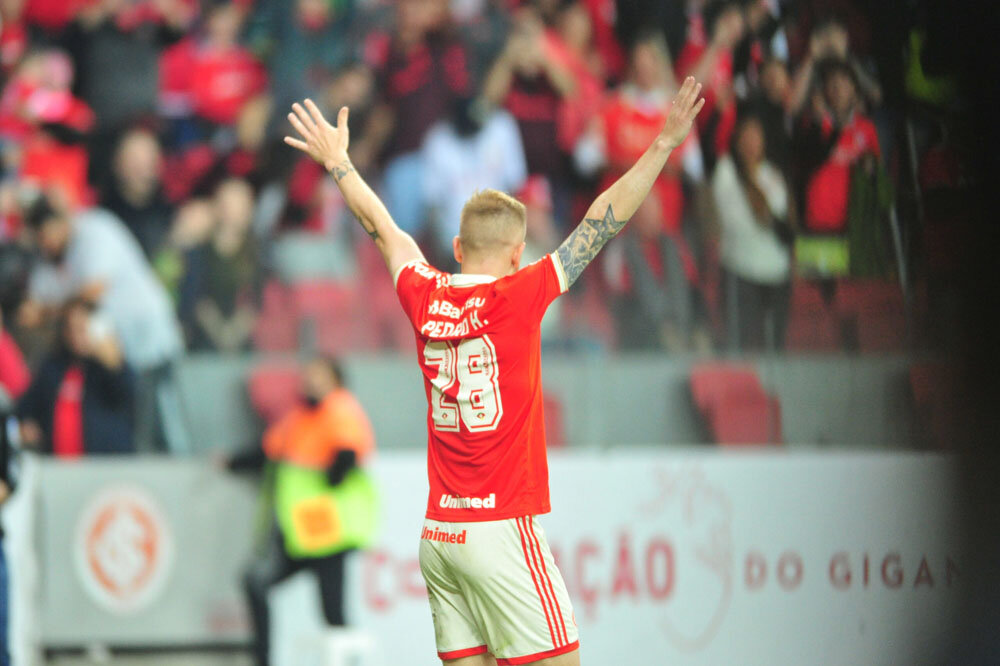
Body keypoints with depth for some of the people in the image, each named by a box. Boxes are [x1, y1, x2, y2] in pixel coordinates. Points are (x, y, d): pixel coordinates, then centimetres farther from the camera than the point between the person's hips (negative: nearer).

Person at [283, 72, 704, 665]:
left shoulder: (425, 298, 6)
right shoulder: (517, 298, -7)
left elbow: (383, 228, 23)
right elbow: (601, 224, -6)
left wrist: (339, 163, 39)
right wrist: (664, 145, -3)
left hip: (437, 536, 6)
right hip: (503, 527, -6)